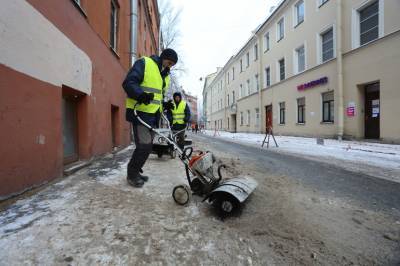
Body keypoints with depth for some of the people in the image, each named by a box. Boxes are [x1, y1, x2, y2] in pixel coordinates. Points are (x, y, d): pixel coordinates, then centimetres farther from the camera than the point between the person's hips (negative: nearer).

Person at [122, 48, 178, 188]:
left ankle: (135, 172, 26)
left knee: (147, 146, 10)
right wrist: (141, 94, -32)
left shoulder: (165, 75, 22)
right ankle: (132, 174, 9)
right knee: (144, 145, -12)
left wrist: (165, 104, 9)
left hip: (153, 115, 9)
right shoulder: (144, 63, -3)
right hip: (140, 113, -8)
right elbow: (128, 83, -14)